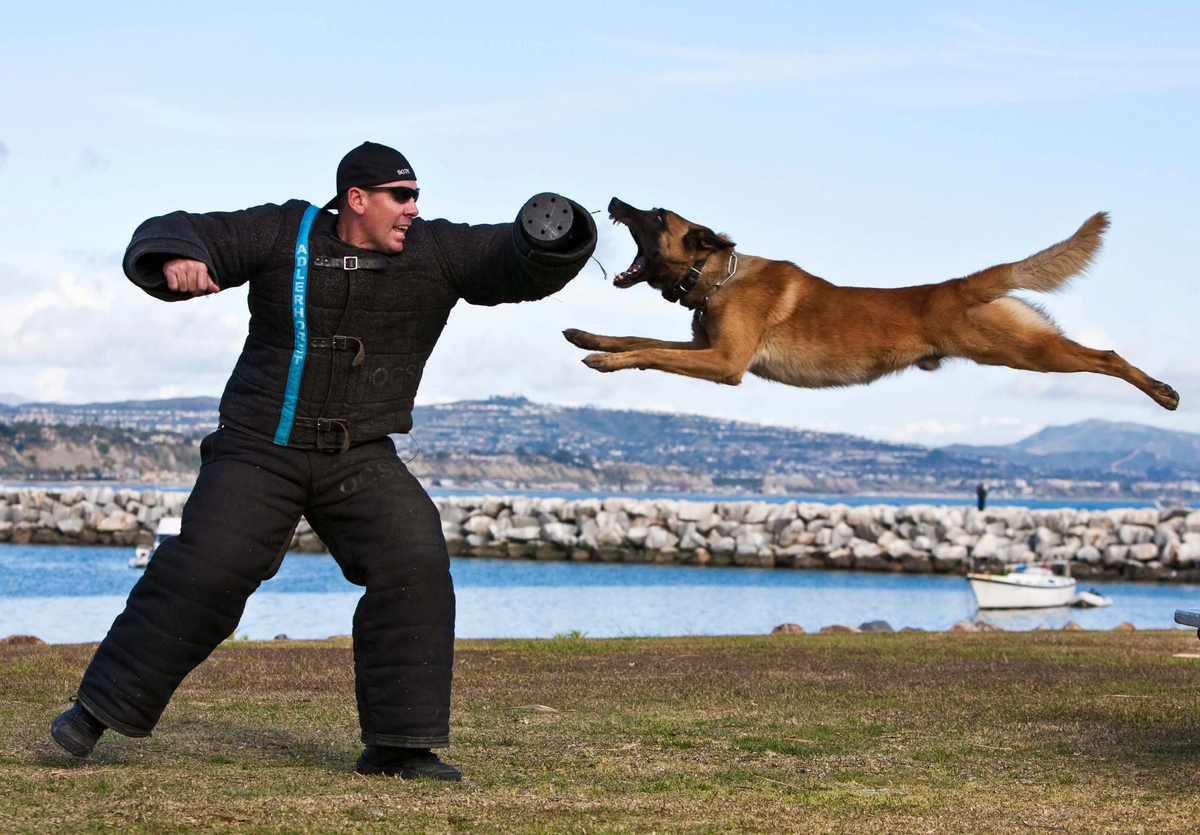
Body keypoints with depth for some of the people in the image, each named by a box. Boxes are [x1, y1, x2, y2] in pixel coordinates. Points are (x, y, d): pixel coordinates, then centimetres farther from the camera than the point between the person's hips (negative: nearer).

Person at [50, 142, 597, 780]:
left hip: (362, 462, 2)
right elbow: (165, 237, -4)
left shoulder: (435, 253, 1)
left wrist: (552, 238, -29)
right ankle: (101, 706, 3)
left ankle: (398, 744, -8)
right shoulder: (283, 234, -3)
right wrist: (177, 259, -29)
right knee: (205, 571, -13)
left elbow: (525, 267, -5)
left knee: (414, 566, -16)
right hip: (259, 452, -2)